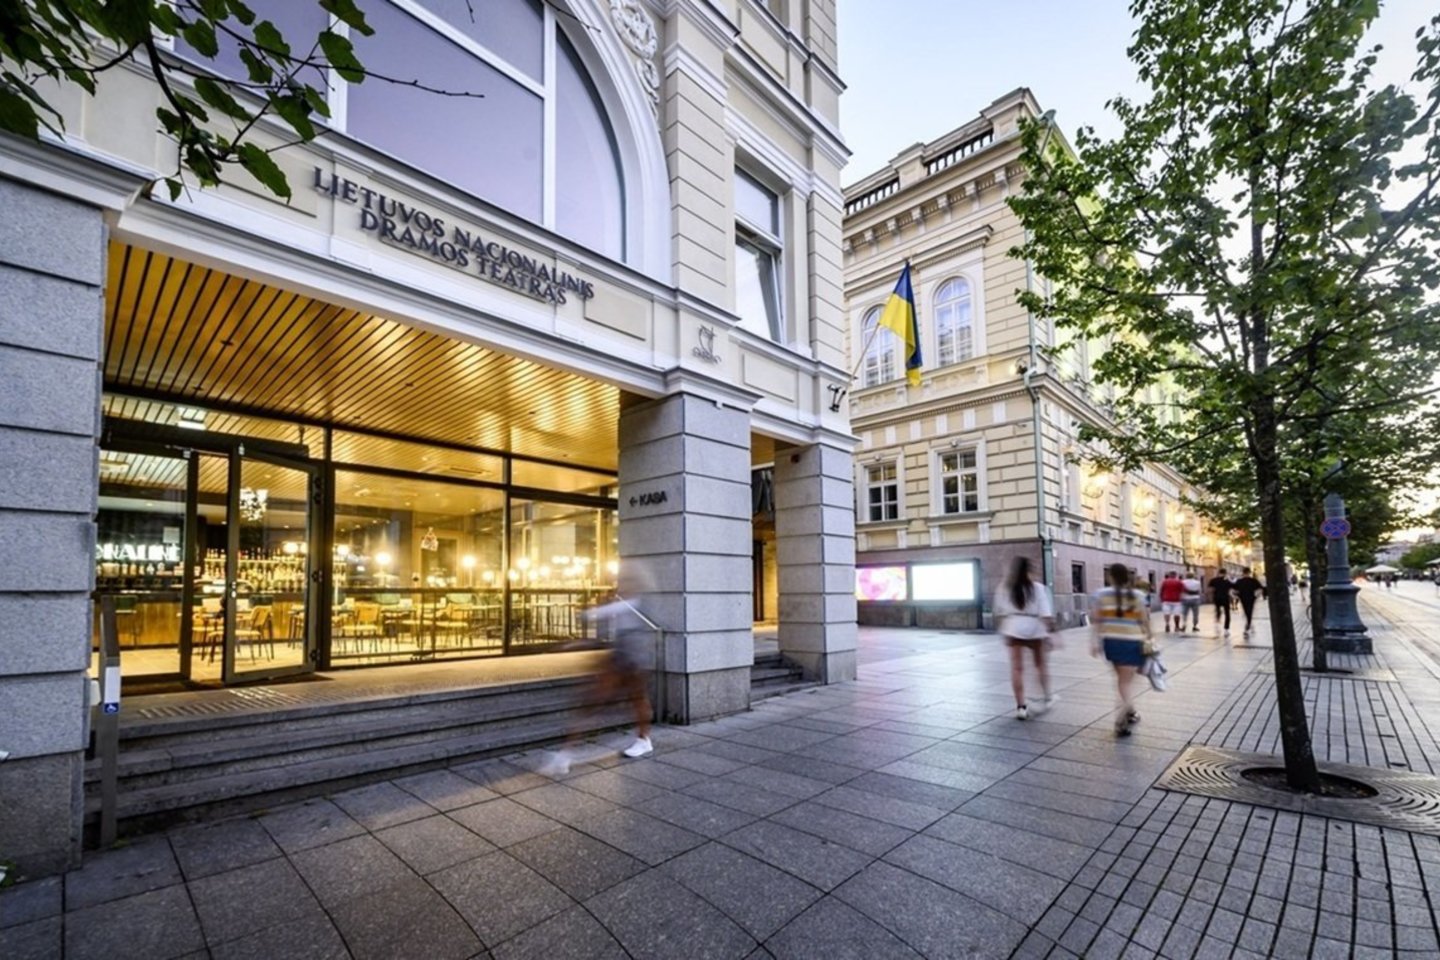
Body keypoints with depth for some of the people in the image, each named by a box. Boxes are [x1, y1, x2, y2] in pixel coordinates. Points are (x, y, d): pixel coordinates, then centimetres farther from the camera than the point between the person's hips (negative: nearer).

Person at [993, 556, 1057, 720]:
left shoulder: (1004, 588, 1)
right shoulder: (1038, 588, -4)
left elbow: (999, 612, 5)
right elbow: (1045, 613, -9)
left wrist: (1004, 629, 16)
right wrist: (1050, 630, -5)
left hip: (1013, 628, 0)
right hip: (1034, 628, 0)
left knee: (1017, 667, 1)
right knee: (1040, 664, 21)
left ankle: (1021, 706, -1)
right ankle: (1048, 698, 33)